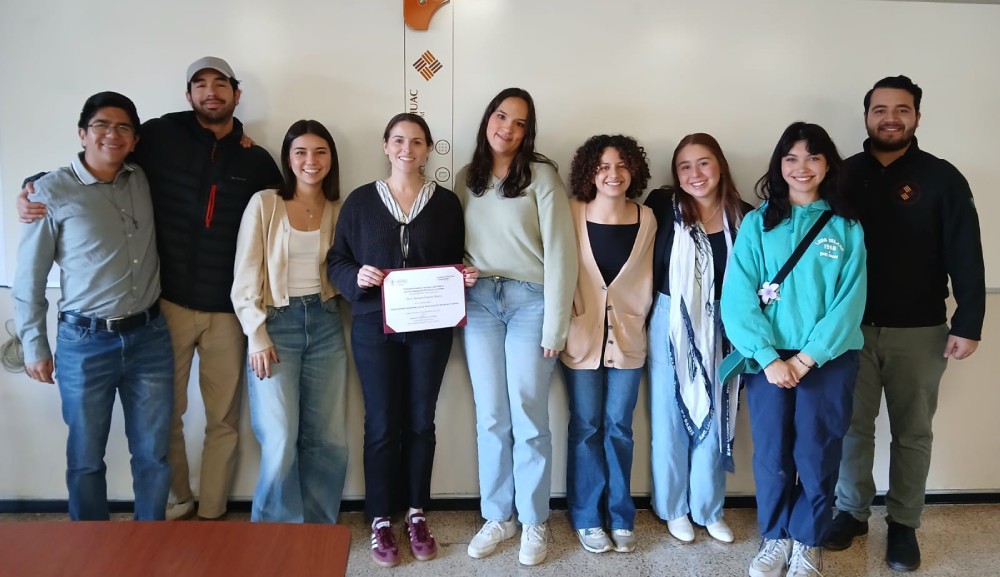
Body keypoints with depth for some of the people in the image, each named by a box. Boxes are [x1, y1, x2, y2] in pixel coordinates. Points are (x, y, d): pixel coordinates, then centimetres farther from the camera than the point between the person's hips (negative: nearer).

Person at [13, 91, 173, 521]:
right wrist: (34, 345, 0)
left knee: (153, 454, 11)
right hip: (86, 343, -3)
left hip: (149, 337, 3)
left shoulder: (144, 180, 4)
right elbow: (29, 275, 0)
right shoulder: (52, 190, -6)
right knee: (86, 458, 11)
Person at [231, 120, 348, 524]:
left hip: (325, 324, 4)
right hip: (276, 324, -3)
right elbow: (245, 278, -5)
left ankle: (318, 528, 23)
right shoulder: (264, 203, -3)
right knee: (281, 442, -7)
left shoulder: (339, 210, 7)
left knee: (329, 440, 5)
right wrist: (257, 337, -10)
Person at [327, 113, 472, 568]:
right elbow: (336, 261, 3)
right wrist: (356, 276, -17)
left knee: (420, 422, 9)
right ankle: (380, 521, 17)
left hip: (430, 327, 1)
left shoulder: (446, 202, 5)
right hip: (375, 326, -1)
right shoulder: (360, 200, 2)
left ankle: (416, 515, 25)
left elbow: (455, 262, 12)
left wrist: (466, 276, -9)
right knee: (382, 425, 3)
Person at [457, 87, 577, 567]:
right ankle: (497, 517, 22)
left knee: (528, 418, 0)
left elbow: (559, 252, -8)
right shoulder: (466, 179, 12)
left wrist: (555, 326, -12)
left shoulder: (541, 175, -3)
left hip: (530, 301, -4)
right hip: (479, 303, 4)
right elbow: (454, 245, 14)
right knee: (491, 418, 9)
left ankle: (534, 522, 16)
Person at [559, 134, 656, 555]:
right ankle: (586, 517, 20)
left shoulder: (646, 219, 0)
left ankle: (620, 516, 23)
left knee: (619, 427, 8)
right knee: (586, 427, 6)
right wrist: (562, 324, -3)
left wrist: (635, 316, 9)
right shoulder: (573, 214, -6)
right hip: (581, 336, -1)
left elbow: (645, 279, 9)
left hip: (627, 336, 2)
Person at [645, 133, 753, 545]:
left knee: (714, 416, 12)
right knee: (671, 417, 9)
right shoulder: (663, 206, -8)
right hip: (670, 325, -2)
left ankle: (709, 508, 29)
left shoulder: (743, 217, -2)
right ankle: (673, 508, 26)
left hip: (720, 327, 2)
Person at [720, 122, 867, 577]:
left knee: (817, 457, 6)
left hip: (828, 360, 0)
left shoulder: (846, 227, 4)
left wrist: (807, 358, -12)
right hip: (769, 359, 0)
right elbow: (737, 297, -6)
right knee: (771, 455, 6)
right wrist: (769, 358, -14)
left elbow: (850, 302, -4)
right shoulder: (756, 223, 2)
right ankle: (774, 538, 27)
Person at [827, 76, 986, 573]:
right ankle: (852, 511, 26)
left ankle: (904, 523, 24)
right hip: (853, 326, 1)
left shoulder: (941, 178, -1)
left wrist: (967, 323, -11)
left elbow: (965, 256, -4)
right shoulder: (845, 175, 4)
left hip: (919, 330, -1)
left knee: (912, 432, 10)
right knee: (853, 426, 10)